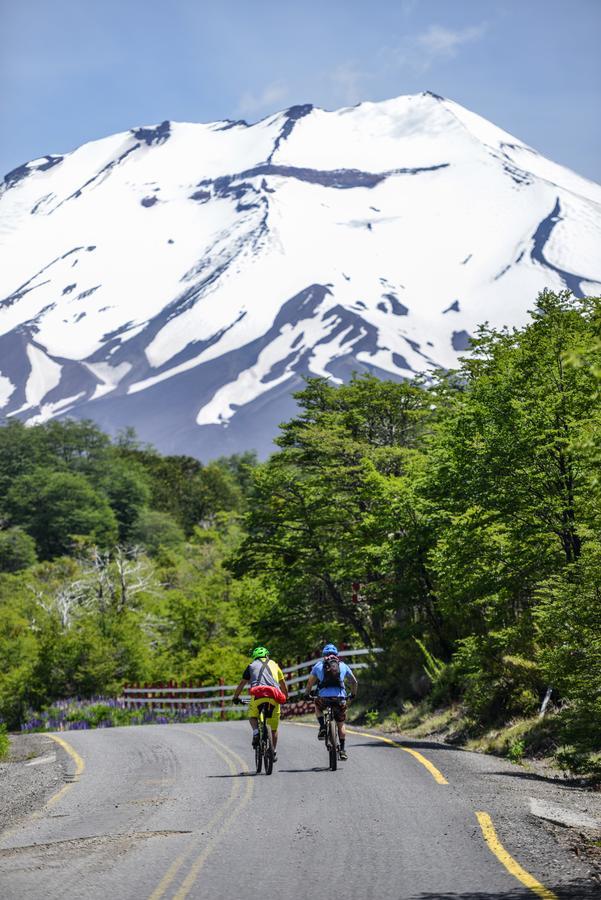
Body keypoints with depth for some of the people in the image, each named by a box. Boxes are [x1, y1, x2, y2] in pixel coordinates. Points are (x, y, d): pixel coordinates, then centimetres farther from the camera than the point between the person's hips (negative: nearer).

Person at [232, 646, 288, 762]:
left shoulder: (252, 665, 21)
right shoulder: (274, 664, 27)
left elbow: (242, 684, 23)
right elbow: (283, 683, 30)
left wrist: (236, 697, 35)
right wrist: (285, 697, 43)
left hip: (258, 695, -2)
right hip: (274, 696, 2)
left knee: (252, 715, 25)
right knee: (274, 728, 14)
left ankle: (256, 732, -3)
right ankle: (273, 752, 15)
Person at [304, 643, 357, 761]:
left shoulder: (318, 665, 14)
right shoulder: (343, 665, 17)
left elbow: (310, 683, 13)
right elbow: (354, 682, 23)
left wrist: (307, 694, 30)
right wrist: (353, 694, 39)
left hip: (323, 697, -1)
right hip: (339, 698, 1)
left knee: (317, 705, 34)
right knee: (341, 724, 18)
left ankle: (322, 727, 14)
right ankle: (342, 750, 14)